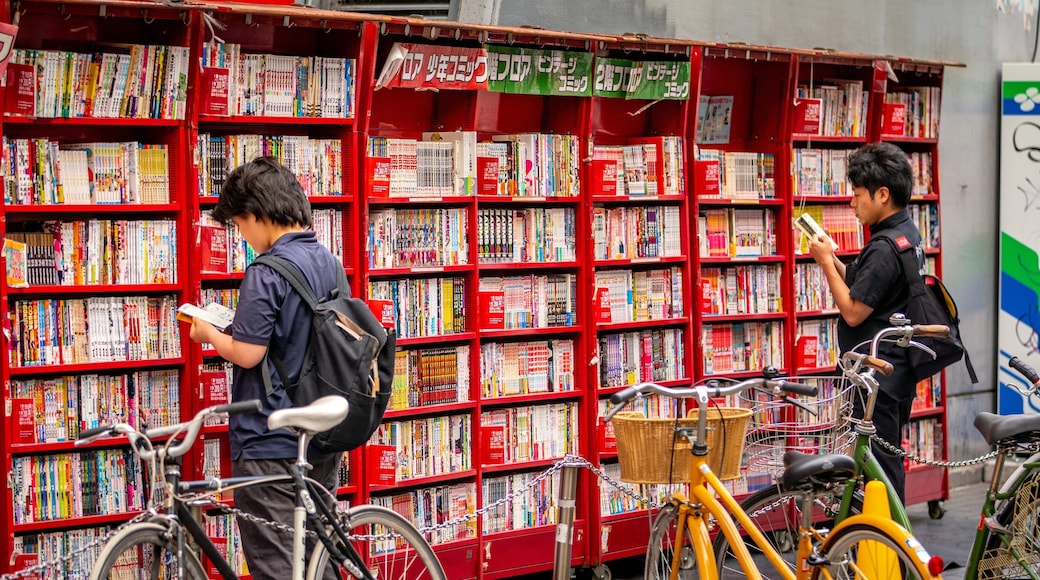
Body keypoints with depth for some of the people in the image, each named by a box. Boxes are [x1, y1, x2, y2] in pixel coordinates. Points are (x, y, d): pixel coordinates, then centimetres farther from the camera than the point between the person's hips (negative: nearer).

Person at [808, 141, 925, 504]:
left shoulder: (885, 248, -21)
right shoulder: (908, 233, 12)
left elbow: (853, 311, -20)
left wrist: (826, 262, -12)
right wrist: (833, 259, 7)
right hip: (896, 371, 11)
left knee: (877, 465, -5)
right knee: (889, 463, 18)